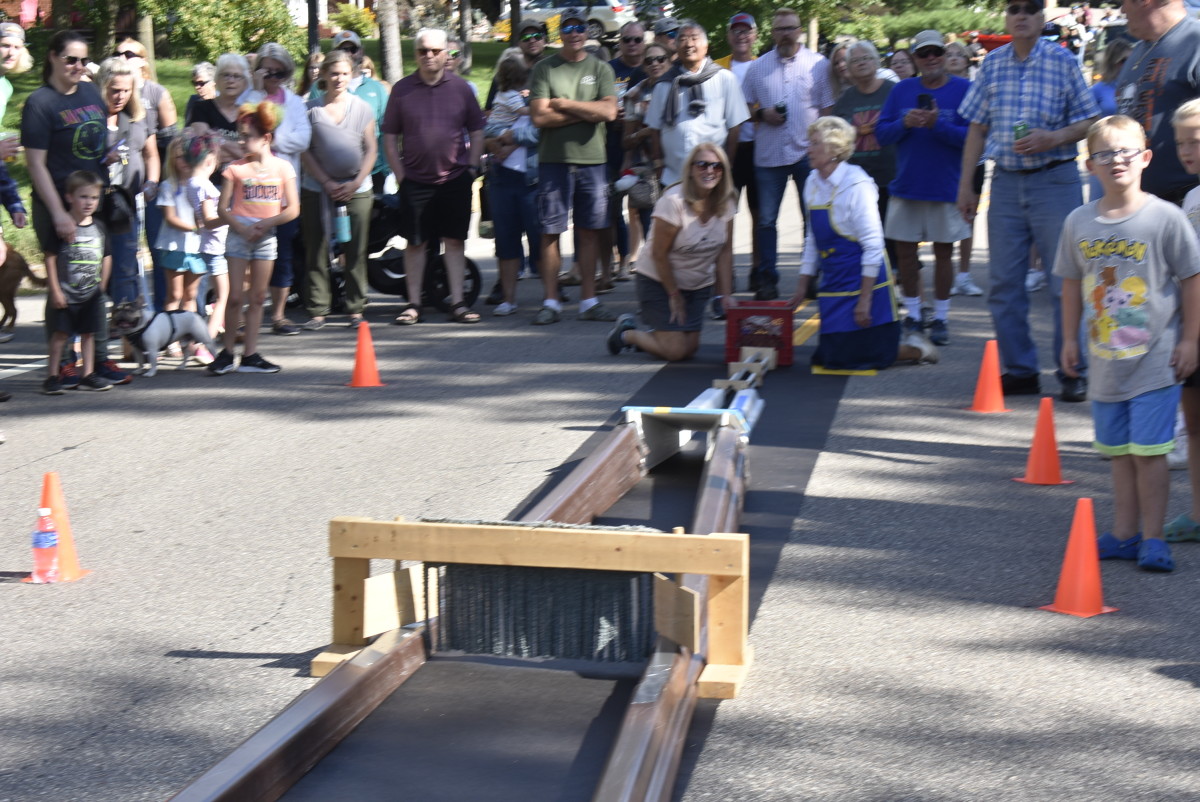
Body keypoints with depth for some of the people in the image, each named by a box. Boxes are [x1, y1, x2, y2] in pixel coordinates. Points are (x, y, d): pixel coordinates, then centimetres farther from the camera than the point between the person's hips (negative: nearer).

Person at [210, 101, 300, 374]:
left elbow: (293, 209, -2)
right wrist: (243, 228, -17)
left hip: (266, 237, 2)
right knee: (236, 297, -4)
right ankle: (227, 352, 7)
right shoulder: (236, 168, -2)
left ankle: (250, 355, 12)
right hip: (238, 236, -2)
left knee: (257, 297, 6)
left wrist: (266, 223, -14)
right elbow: (222, 209, -2)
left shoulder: (282, 167, 1)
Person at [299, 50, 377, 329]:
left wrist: (355, 183, -5)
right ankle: (317, 311, 5)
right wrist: (326, 183, -7)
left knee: (356, 252, 1)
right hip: (317, 189, -1)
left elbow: (371, 151, 7)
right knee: (317, 251, -1)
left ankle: (356, 309, 9)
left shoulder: (362, 109, 8)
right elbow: (305, 151, 2)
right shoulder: (311, 109, 4)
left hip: (356, 190, 1)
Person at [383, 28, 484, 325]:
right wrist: (400, 174, -1)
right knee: (414, 242, 3)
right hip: (415, 180, 0)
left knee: (455, 241, 3)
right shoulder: (402, 89, 3)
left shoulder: (460, 88, 5)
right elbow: (390, 137, 6)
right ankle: (413, 303, 10)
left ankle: (457, 303, 8)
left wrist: (472, 168, 2)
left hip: (455, 179, 0)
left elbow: (477, 132, 11)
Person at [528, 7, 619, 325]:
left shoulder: (601, 69, 9)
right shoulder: (545, 69, 4)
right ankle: (551, 302, 4)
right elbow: (540, 117, -8)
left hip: (592, 159, 2)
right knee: (550, 233, -2)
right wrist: (586, 112, -7)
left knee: (589, 233, 5)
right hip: (554, 160, -2)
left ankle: (588, 301, 11)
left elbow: (608, 111, -6)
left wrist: (565, 103, -7)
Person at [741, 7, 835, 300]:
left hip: (808, 153, -1)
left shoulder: (818, 65, 4)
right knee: (766, 219, 2)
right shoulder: (757, 67, 9)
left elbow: (828, 109, 3)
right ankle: (766, 279, 10)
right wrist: (761, 113, -8)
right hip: (769, 153, 1)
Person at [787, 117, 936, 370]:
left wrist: (865, 299, -21)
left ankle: (916, 349, 17)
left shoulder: (856, 185, -17)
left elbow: (873, 246, -18)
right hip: (833, 286, 8)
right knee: (827, 358, 9)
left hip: (864, 282, -8)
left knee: (862, 359, -7)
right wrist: (802, 287, 12)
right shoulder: (813, 184, 6)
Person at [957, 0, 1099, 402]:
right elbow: (977, 128, 12)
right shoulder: (992, 64, 8)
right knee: (1004, 282, 5)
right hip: (1005, 183, 4)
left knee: (1065, 280, -3)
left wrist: (1052, 138, -18)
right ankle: (1019, 370, 15)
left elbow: (1088, 123, 0)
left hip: (1055, 180, -4)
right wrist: (965, 185, 9)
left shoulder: (1062, 61, -2)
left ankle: (1073, 372, 6)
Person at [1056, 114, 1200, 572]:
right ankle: (1124, 535, 21)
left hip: (1156, 359, -4)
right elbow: (1072, 284, 13)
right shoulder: (1079, 223, 3)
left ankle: (1152, 539, 7)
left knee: (1149, 451, -4)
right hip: (1105, 359, 4)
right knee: (1118, 452, 12)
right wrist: (1070, 339, 13)